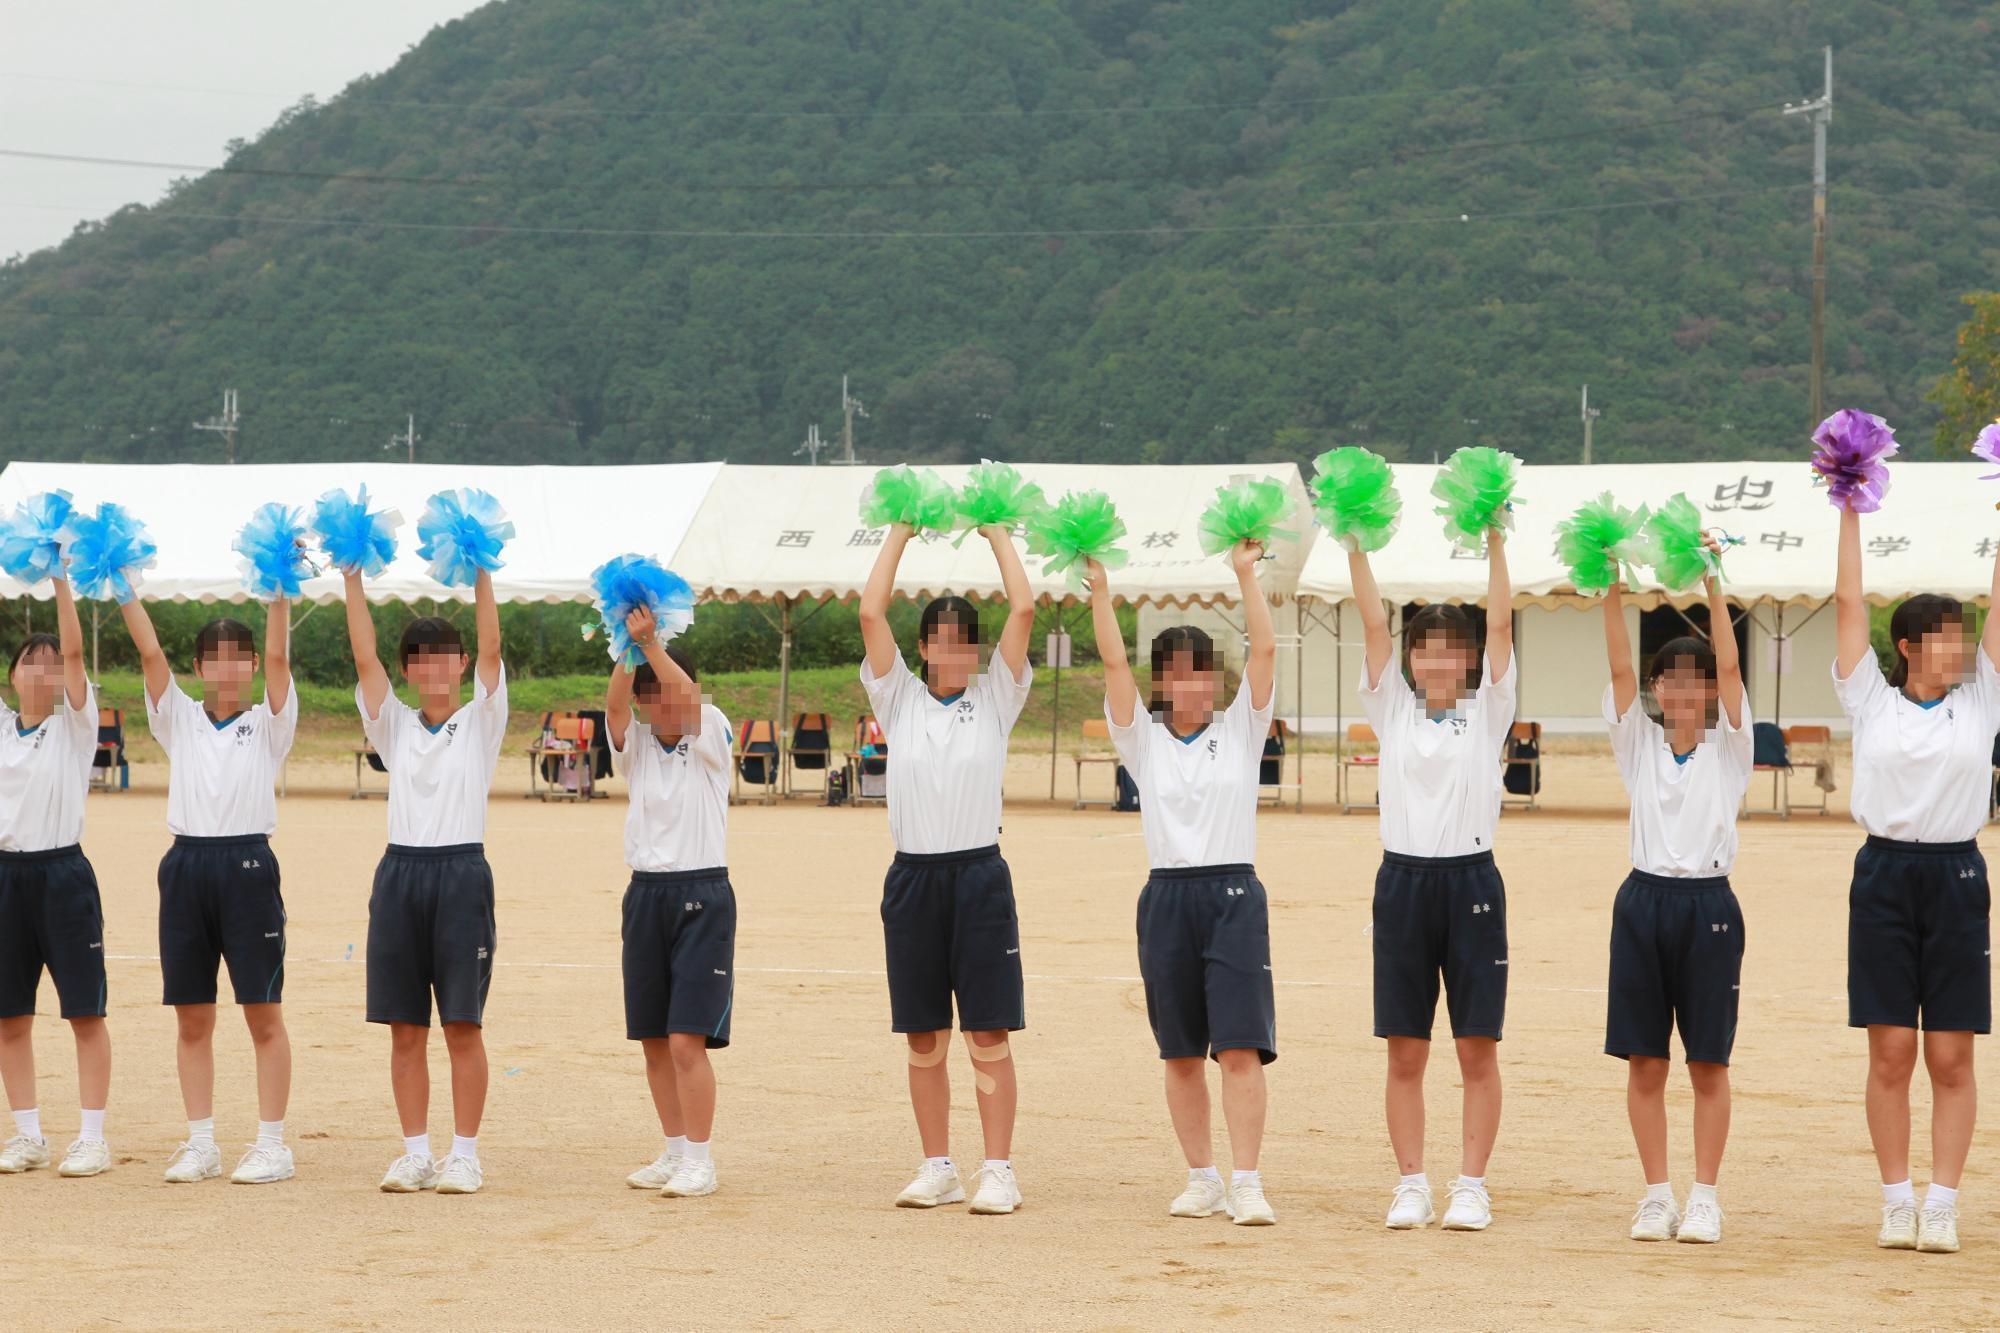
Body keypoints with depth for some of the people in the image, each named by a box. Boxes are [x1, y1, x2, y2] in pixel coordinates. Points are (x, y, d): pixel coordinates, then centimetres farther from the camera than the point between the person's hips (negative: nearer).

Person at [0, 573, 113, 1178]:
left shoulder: (75, 725, 1)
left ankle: (92, 1138, 1)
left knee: (85, 1011, -1)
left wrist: (60, 580, -14)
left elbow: (75, 651, -10)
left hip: (63, 873, -4)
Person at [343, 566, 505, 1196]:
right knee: (405, 1029, 5)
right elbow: (364, 658, 1)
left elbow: (491, 649, -7)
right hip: (401, 872, 3)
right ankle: (415, 1153, 12)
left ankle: (465, 1155, 3)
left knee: (463, 1025, -2)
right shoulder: (395, 725, 11)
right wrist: (352, 580, -5)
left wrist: (480, 572, -15)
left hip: (462, 872, -3)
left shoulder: (480, 722, 5)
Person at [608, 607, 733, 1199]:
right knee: (653, 1040, 8)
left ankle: (699, 1161, -7)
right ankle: (675, 1151, 20)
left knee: (687, 1039, -12)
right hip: (646, 894, 5)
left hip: (702, 895, -5)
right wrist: (627, 646, -23)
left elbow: (686, 694, -21)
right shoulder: (635, 745, 8)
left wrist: (651, 641, -24)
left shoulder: (709, 738, -2)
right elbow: (614, 705, -12)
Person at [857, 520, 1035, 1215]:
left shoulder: (996, 700, 5)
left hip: (979, 874, -2)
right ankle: (937, 1169, 14)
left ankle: (999, 1171, 0)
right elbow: (871, 613, 0)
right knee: (923, 1039, 6)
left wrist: (996, 532, 3)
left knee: (988, 1034, -3)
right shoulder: (898, 699, 8)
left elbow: (1023, 611, -4)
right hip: (913, 875, 2)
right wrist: (901, 531, 5)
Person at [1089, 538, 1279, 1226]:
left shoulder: (1240, 730, 7)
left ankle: (1247, 1183, -12)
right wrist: (1100, 590, -10)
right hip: (1166, 897, 2)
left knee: (1240, 1047, -10)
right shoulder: (1143, 739, 9)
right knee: (1181, 1054, 6)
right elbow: (1113, 663, -1)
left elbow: (1265, 652, -3)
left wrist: (1246, 575, -9)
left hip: (1234, 894, -2)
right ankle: (1202, 1179, 15)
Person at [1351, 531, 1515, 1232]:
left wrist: (1495, 544, -11)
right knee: (1405, 1052, 4)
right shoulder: (1392, 709, 8)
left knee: (1477, 1048, 1)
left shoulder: (1487, 713, 5)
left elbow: (1500, 625, -4)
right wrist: (1356, 543, -6)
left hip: (1471, 881, -1)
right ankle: (1411, 1183, 11)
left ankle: (1471, 1186, 6)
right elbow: (1373, 622, 1)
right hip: (1403, 879, 2)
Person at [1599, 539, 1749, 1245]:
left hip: (1708, 905, -2)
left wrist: (1711, 585, -16)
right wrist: (1612, 591, -15)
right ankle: (1657, 1193, 11)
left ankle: (1704, 1197, 7)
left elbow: (1730, 666, -7)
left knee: (1708, 1063, 2)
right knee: (1644, 1062, 3)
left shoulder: (1728, 748, 4)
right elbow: (1620, 668, -3)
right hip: (1644, 901, 2)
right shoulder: (1639, 744, 9)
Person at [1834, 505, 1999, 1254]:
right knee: (1890, 1053, 1)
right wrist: (1849, 512, 6)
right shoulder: (1872, 703, 5)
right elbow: (1848, 601, 5)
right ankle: (1897, 1200, 7)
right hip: (1884, 876, -1)